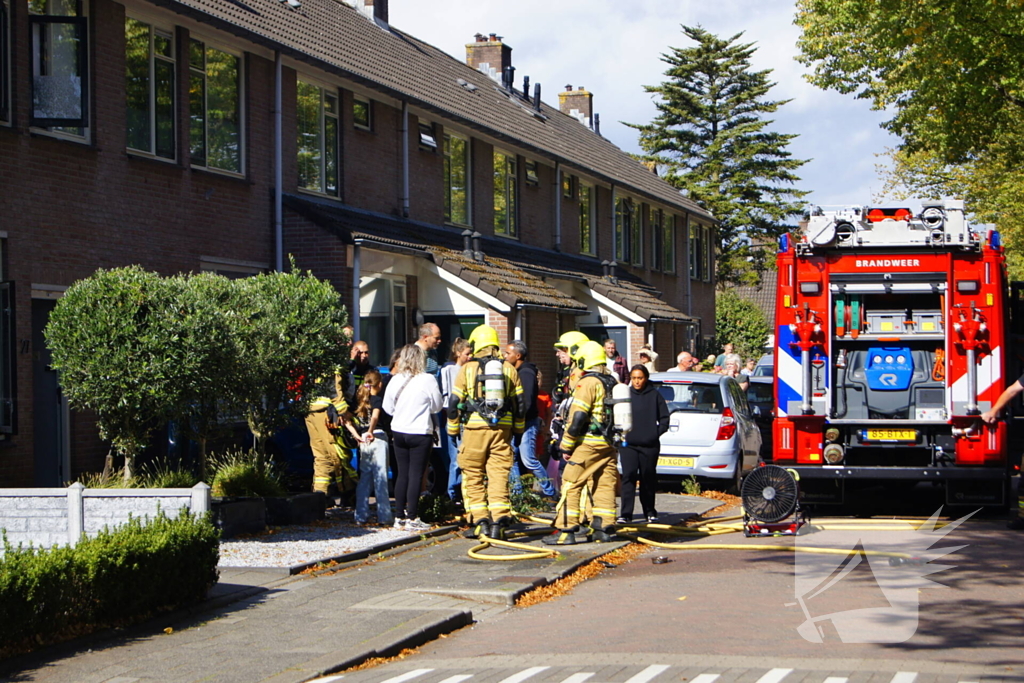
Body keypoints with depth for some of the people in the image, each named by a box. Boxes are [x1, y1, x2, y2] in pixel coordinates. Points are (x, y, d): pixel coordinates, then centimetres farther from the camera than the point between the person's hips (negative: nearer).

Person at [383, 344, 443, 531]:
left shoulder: (395, 381, -3)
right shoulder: (428, 380, -13)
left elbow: (388, 407, 8)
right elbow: (437, 406, -2)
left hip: (398, 432, 4)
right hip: (420, 433, -4)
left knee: (402, 474, 12)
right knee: (416, 475, -1)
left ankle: (399, 517, 15)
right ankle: (411, 519, -1)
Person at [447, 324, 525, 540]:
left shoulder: (467, 369, 1)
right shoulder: (509, 369, 8)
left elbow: (454, 403, 2)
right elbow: (519, 403, 11)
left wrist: (453, 430, 12)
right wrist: (518, 430, 22)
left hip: (475, 427, -2)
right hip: (502, 428, 2)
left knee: (473, 476, 7)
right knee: (499, 475, 3)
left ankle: (479, 522, 2)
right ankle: (499, 522, -4)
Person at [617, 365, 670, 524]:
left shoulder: (654, 395, 2)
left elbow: (664, 418, 6)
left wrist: (656, 433, -5)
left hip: (650, 445, 0)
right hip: (628, 445, 0)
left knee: (648, 479, 10)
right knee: (628, 477, -10)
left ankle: (650, 511, 23)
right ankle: (625, 514, -11)